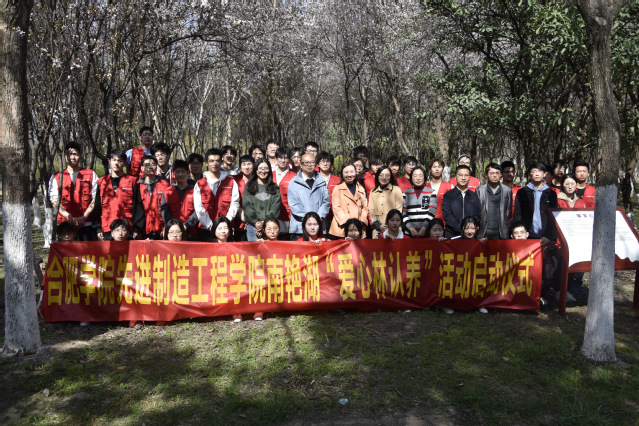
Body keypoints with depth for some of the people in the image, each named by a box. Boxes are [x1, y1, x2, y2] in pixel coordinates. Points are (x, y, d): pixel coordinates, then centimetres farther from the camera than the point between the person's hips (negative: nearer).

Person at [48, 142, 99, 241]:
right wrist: (70, 218, -10)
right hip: (65, 225, 1)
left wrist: (83, 217, -8)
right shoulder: (56, 178, 12)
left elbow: (95, 200, 4)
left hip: (87, 224, 0)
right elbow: (55, 202, 4)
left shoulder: (91, 175, 11)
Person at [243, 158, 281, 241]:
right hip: (253, 226, -1)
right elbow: (247, 206, 0)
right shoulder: (249, 186, 10)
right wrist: (256, 222, -12)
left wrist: (265, 222, -11)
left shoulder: (274, 188, 12)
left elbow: (275, 207, 2)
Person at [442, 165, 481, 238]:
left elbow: (478, 215, 8)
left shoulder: (474, 196, 15)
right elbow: (447, 215, -4)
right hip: (452, 234, -2)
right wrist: (461, 228, -14)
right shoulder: (448, 195, 6)